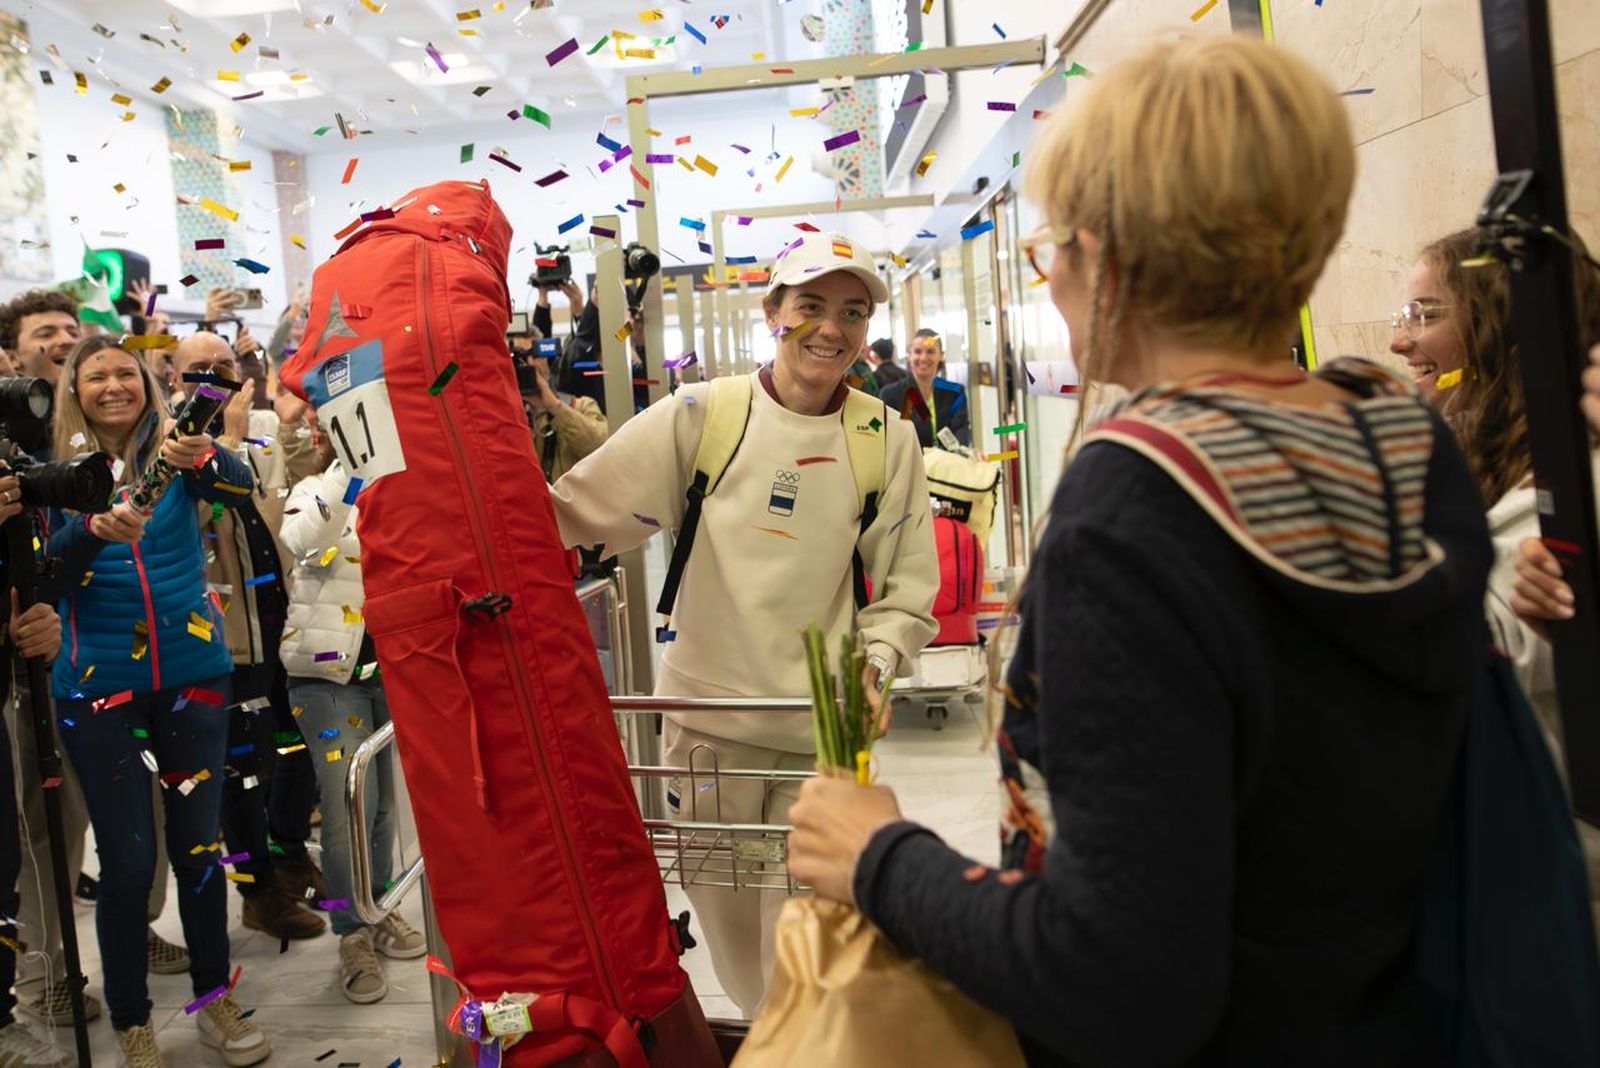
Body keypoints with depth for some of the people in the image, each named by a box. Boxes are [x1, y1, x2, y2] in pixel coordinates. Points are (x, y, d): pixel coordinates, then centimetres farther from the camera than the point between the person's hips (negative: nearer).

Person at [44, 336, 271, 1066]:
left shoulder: (177, 456, 1)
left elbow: (241, 490, -19)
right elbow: (45, 574, -11)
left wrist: (202, 457, -41)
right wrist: (94, 529, -31)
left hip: (191, 672, 1)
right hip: (98, 684, -1)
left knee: (197, 840, 10)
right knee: (127, 859, 3)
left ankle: (215, 1000, 26)